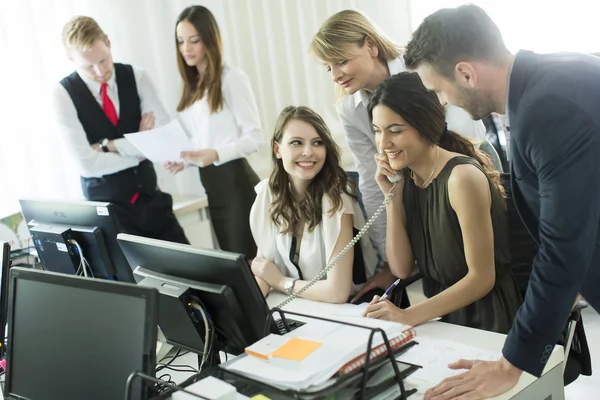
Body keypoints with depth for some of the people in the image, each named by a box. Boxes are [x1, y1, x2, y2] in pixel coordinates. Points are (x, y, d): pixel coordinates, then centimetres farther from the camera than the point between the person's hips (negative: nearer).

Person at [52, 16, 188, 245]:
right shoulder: (63, 94, -10)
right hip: (106, 204, -3)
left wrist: (108, 146, -14)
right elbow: (87, 164, -16)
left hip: (150, 196, 3)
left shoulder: (136, 77, -2)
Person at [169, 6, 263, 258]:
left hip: (235, 181, -8)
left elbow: (255, 136, -13)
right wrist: (184, 160, -1)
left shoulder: (231, 78, -8)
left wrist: (216, 154, -26)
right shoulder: (192, 86, 15)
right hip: (211, 186, 8)